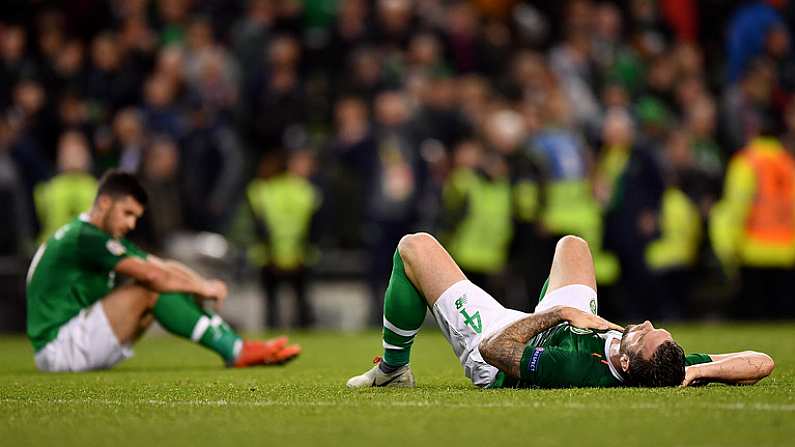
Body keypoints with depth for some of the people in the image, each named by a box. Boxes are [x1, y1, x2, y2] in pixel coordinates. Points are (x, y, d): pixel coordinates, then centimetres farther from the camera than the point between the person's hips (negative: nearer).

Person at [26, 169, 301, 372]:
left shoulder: (106, 239, 17)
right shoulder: (84, 238, -16)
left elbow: (165, 268, 10)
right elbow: (151, 274, -23)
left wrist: (202, 285, -9)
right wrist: (202, 287, -11)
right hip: (57, 347, -10)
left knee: (166, 289, 2)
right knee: (151, 291, -21)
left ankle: (236, 345, -5)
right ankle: (235, 352, -18)